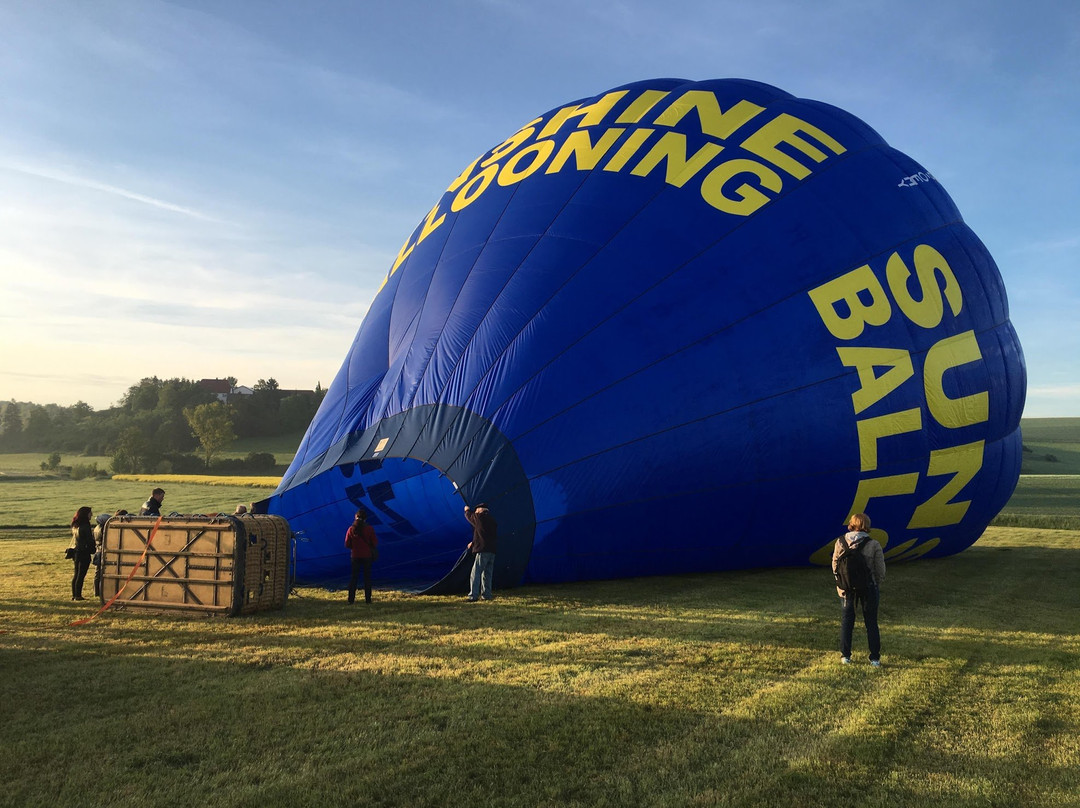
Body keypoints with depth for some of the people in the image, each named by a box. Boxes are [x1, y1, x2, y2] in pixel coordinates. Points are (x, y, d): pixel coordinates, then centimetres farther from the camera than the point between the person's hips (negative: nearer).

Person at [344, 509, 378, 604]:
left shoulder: (351, 529, -5)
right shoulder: (369, 529, -10)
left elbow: (347, 544, -2)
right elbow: (375, 543, -8)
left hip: (355, 556, 2)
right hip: (367, 556, -1)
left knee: (354, 577, 9)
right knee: (367, 577, 7)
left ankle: (351, 599, 7)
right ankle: (368, 599, 6)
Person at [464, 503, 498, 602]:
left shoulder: (480, 518, -6)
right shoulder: (492, 521, 16)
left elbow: (470, 516, 12)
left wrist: (467, 509, 37)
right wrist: (474, 543, 31)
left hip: (483, 550, -8)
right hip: (492, 551, 8)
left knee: (475, 573, -7)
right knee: (487, 574, 14)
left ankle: (473, 596, -11)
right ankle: (487, 595, 16)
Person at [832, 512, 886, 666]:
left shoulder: (840, 542, -6)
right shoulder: (873, 545, -12)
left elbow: (835, 565, 1)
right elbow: (880, 569, -6)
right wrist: (878, 586, 9)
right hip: (868, 588, -1)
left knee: (846, 622, 13)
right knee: (871, 623, 11)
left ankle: (845, 656, 18)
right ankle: (875, 659, 14)